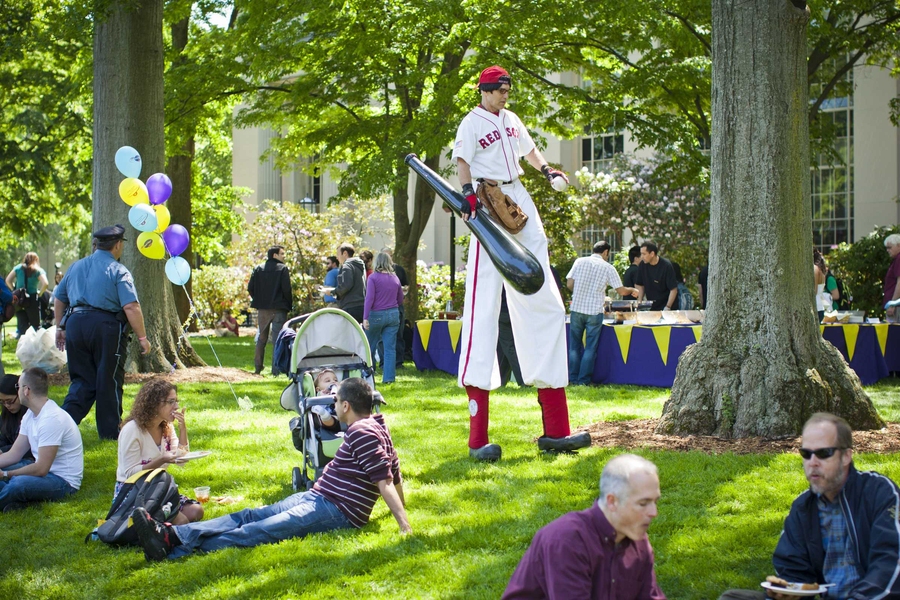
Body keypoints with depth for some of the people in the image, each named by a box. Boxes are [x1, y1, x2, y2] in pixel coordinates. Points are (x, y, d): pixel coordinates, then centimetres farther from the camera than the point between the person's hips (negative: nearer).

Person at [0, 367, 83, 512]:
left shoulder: (52, 419, -23)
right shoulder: (30, 415, 8)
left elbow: (41, 469, -25)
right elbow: (14, 454, 9)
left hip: (64, 482, -10)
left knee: (19, 483, -37)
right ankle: (16, 500, -17)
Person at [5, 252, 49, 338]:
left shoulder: (18, 268, 7)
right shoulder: (39, 271, -1)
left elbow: (8, 280, 1)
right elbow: (45, 284, -16)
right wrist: (39, 294, -3)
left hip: (18, 300, 3)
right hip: (32, 300, -3)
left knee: (21, 325, 6)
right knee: (35, 326, 6)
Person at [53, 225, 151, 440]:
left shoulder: (76, 267, 15)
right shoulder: (118, 271, -4)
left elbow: (59, 299, 21)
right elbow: (131, 307, -13)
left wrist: (60, 328, 31)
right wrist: (142, 338, -8)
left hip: (75, 324, 5)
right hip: (106, 326, -5)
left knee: (82, 380, 13)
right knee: (109, 381, 7)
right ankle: (110, 430, 14)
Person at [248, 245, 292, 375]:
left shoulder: (258, 268, 6)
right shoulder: (283, 269, -7)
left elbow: (250, 288, 3)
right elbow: (286, 289, -13)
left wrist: (258, 300, 14)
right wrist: (289, 305, -1)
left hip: (262, 309, 4)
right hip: (278, 309, -4)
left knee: (261, 338, 15)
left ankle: (258, 368, 16)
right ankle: (276, 368, -6)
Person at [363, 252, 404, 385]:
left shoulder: (373, 277, -7)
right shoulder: (395, 278, 7)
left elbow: (369, 298, -14)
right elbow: (400, 299, 15)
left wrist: (365, 318, -16)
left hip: (376, 314, -3)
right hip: (393, 314, 3)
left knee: (370, 346, 10)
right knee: (390, 348, 3)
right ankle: (389, 377, 1)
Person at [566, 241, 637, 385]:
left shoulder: (580, 261, 3)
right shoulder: (608, 268, -1)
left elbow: (569, 284, 0)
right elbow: (621, 291, 0)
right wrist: (632, 290, 21)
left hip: (577, 309, 2)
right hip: (594, 311, -2)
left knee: (575, 346, 11)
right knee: (590, 347, 7)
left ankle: (573, 378, 12)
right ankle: (584, 379, 6)